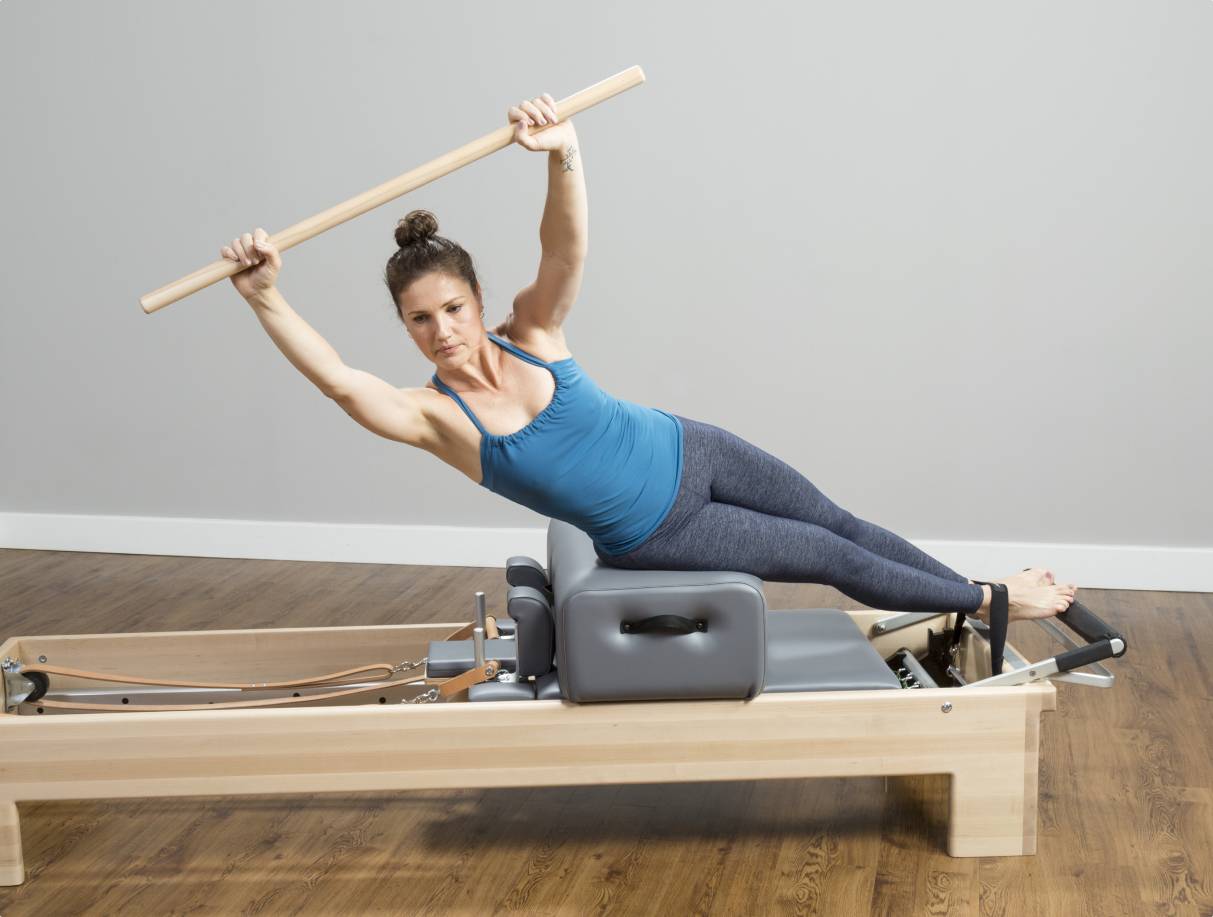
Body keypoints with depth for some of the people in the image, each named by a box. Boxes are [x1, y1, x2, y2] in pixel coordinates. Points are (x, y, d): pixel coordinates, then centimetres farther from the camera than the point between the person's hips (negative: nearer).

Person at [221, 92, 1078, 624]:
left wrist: (564, 159, -50)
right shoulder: (433, 416, -20)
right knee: (834, 562, 4)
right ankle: (992, 602, 22)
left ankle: (982, 600, 31)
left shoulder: (530, 332, -12)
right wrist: (265, 298, -52)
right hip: (653, 538, -3)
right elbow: (340, 378, -38)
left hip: (686, 453, 3)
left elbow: (567, 249, -30)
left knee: (838, 524, 13)